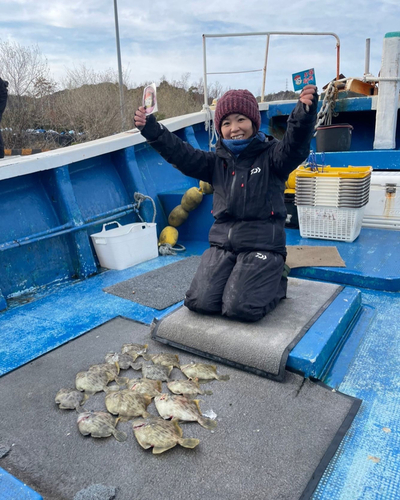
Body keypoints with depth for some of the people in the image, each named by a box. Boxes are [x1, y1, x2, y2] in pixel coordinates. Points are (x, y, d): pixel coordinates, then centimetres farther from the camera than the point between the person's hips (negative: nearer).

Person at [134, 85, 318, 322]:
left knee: (240, 308, -18)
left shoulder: (272, 155, -1)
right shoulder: (217, 161, 11)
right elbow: (181, 154, -1)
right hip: (223, 242, 5)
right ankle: (237, 279, 21)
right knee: (200, 302, -8)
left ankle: (276, 282, 13)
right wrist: (152, 130, -17)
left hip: (262, 244, -4)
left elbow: (296, 145, -22)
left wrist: (305, 112, -43)